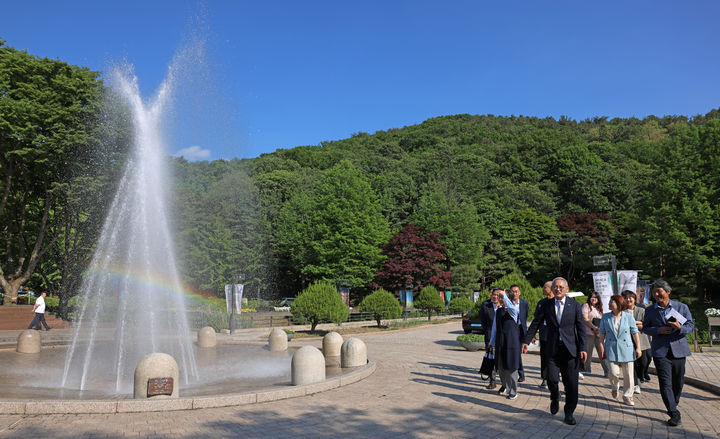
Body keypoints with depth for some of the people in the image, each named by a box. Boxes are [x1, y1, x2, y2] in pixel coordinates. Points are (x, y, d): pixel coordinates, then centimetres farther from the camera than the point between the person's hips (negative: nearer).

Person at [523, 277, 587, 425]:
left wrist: (582, 348, -5)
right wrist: (526, 341, 2)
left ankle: (569, 413, 17)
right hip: (553, 349, 1)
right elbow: (535, 324, 8)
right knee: (552, 379, -6)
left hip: (570, 349, -1)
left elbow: (581, 328, 1)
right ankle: (555, 398, 27)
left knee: (571, 384, 1)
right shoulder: (546, 306, 5)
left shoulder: (574, 305, 2)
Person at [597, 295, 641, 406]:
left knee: (628, 374, 3)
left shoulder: (628, 317, 0)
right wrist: (601, 347, -1)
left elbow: (635, 333, 4)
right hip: (611, 349, 0)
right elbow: (602, 334, 6)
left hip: (626, 349, 0)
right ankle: (614, 388, 23)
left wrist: (638, 348, 1)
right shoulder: (605, 317, 3)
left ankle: (627, 395, 18)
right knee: (613, 373, -8)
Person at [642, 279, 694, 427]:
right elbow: (645, 328, 8)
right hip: (660, 351, -1)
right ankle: (674, 414, -9)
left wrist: (680, 327, -19)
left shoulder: (682, 307, 3)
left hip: (678, 349, 1)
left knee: (678, 381, 13)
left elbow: (691, 326, 3)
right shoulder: (649, 310, 4)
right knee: (665, 383, -10)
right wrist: (658, 330, -12)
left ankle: (674, 403, 39)